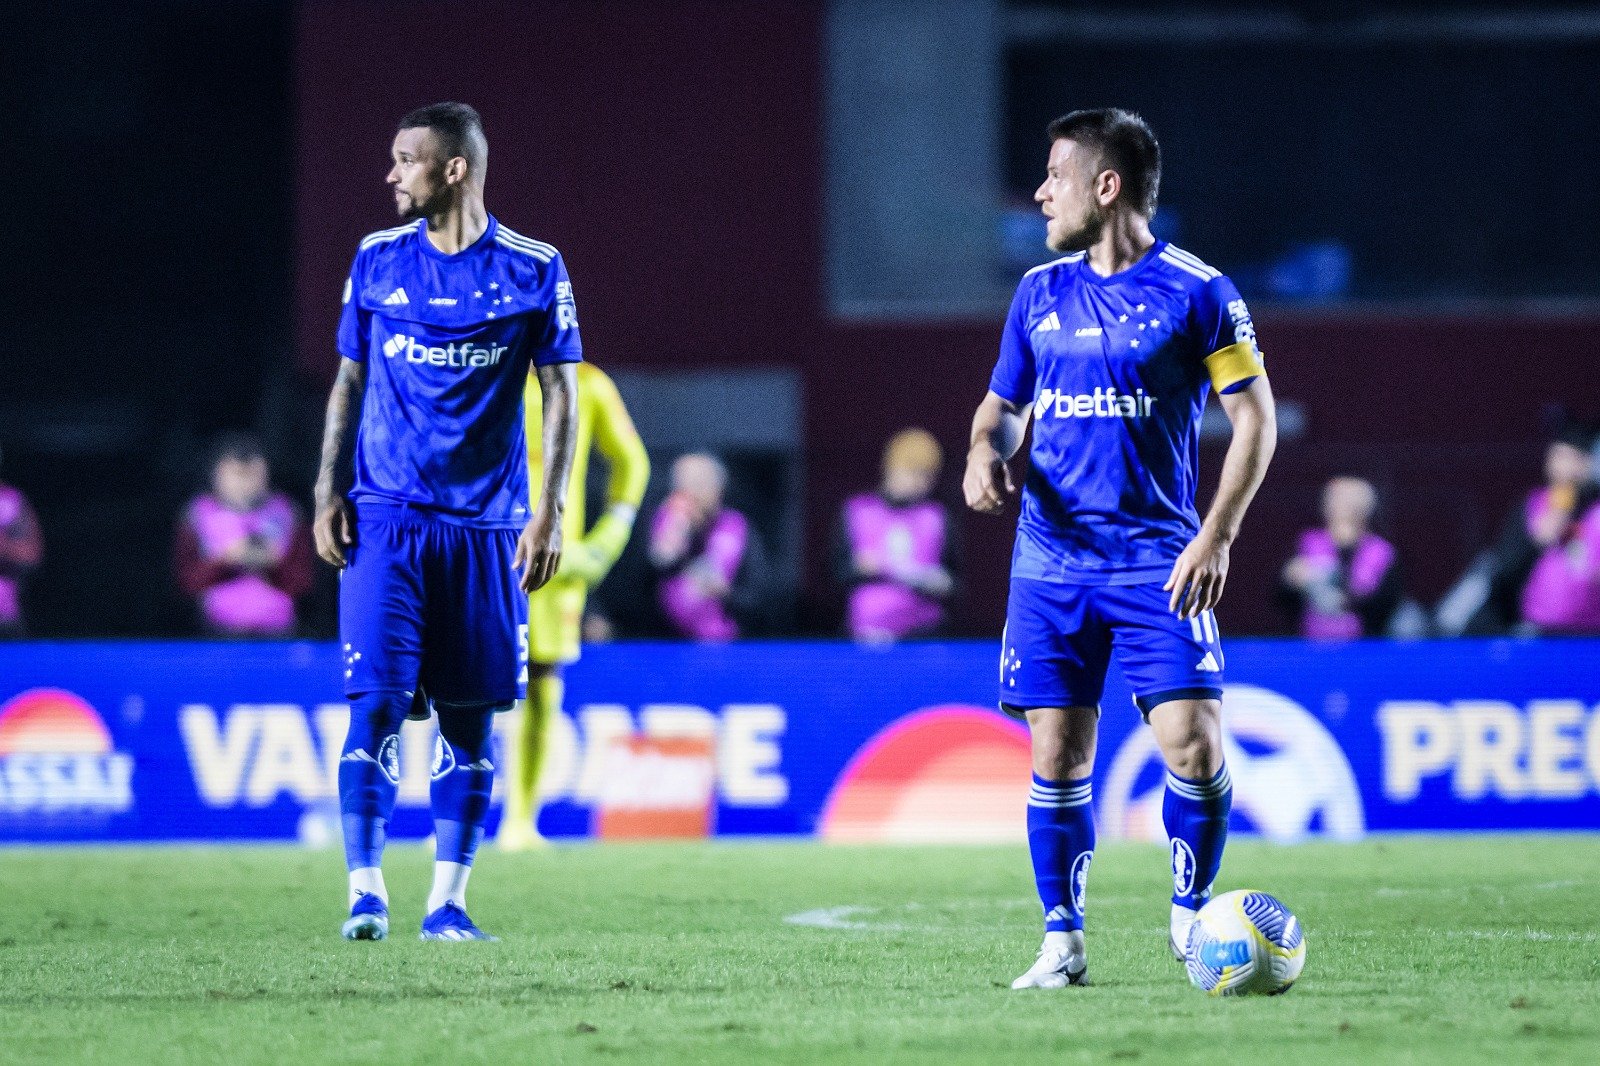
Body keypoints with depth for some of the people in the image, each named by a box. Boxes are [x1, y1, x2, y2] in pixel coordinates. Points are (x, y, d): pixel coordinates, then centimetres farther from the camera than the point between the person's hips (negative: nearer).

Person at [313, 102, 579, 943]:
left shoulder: (533, 271, 1)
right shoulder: (378, 261, 6)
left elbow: (560, 394, 4)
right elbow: (350, 382, 12)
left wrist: (549, 512, -5)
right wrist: (327, 493, 3)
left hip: (486, 525, 0)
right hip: (384, 517, 0)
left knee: (469, 717, 2)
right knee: (377, 702, -10)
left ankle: (448, 901, 9)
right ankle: (366, 893, -8)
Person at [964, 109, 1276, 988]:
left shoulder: (1197, 292, -3)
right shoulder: (1041, 292, 11)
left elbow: (1255, 418, -2)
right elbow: (1003, 404, 22)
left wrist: (1216, 537, -10)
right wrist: (987, 447, -2)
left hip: (1156, 558, -4)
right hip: (1050, 553, 4)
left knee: (1192, 745, -14)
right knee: (1057, 756, 1)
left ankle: (1190, 913, 6)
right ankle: (1062, 941, 11)